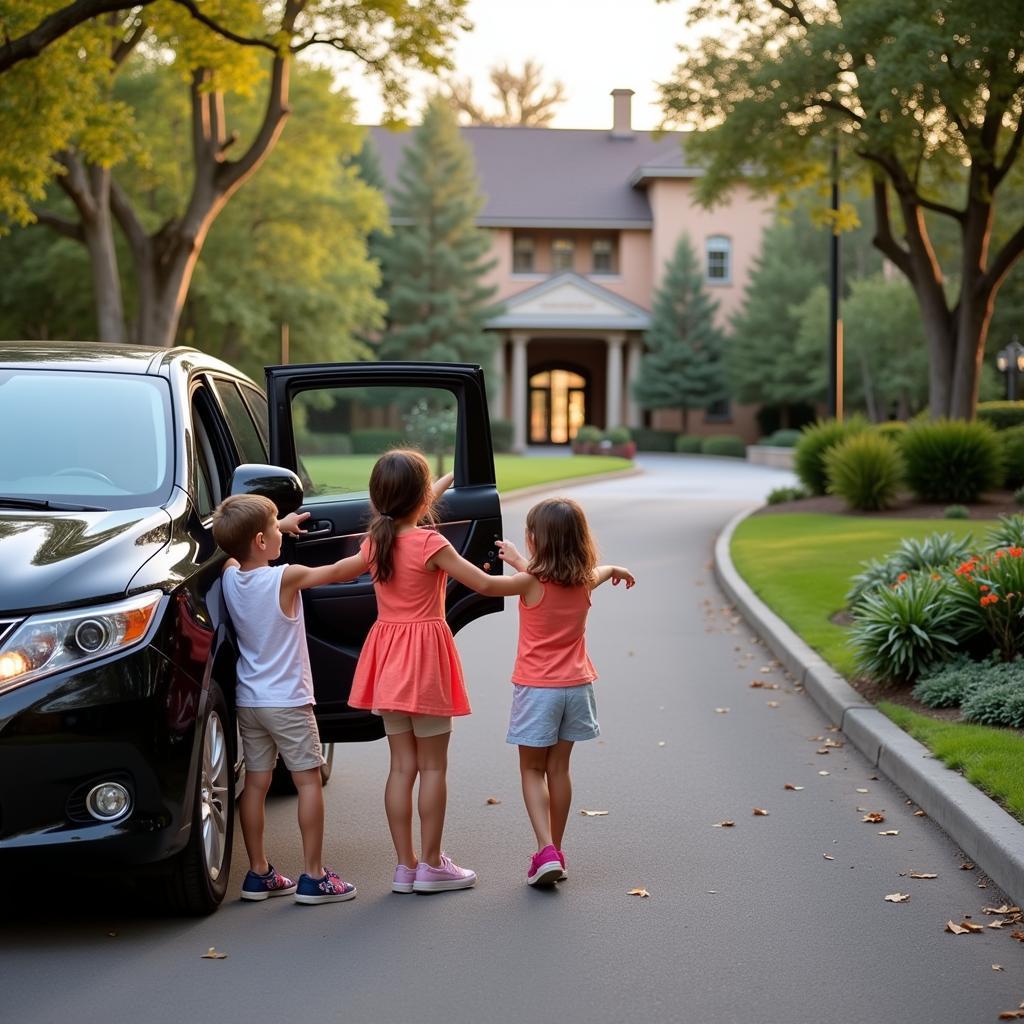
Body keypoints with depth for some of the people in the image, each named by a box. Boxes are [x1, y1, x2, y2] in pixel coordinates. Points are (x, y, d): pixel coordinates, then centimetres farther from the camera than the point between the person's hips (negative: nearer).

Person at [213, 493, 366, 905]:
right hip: (287, 701, -6)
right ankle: (313, 877, 0)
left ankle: (258, 873, 14)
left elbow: (237, 549, 23)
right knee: (309, 781, 0)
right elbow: (340, 572, -10)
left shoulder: (230, 576, 1)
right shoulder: (285, 578, -17)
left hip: (247, 700, 6)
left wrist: (281, 525, 27)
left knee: (255, 783, 10)